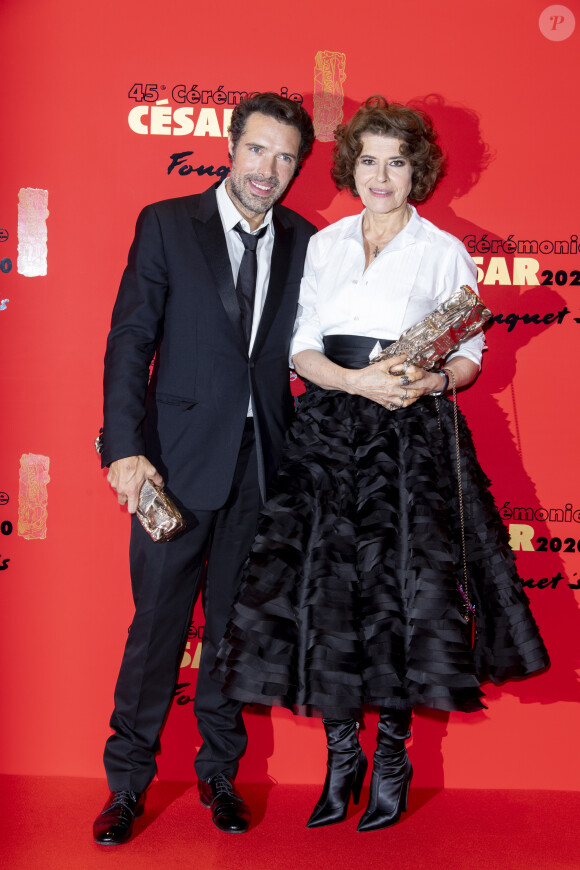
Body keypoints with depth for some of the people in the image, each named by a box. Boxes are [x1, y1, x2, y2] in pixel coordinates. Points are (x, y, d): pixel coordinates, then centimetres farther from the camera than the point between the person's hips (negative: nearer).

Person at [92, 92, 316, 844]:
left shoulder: (303, 242, 7)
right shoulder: (166, 224, -1)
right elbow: (130, 339, -6)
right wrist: (126, 447, -17)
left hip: (264, 460, 3)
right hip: (180, 457, -2)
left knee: (236, 622, 13)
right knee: (157, 622, 5)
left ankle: (220, 771, 30)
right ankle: (128, 780, 23)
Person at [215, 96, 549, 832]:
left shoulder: (445, 252, 5)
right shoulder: (322, 246, 12)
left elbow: (470, 355, 6)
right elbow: (302, 351, 7)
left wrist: (430, 383, -15)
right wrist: (358, 382, -11)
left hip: (414, 436, -2)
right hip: (328, 432, 2)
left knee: (401, 588, -4)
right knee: (324, 587, -1)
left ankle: (392, 756, 16)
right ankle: (342, 753, 16)